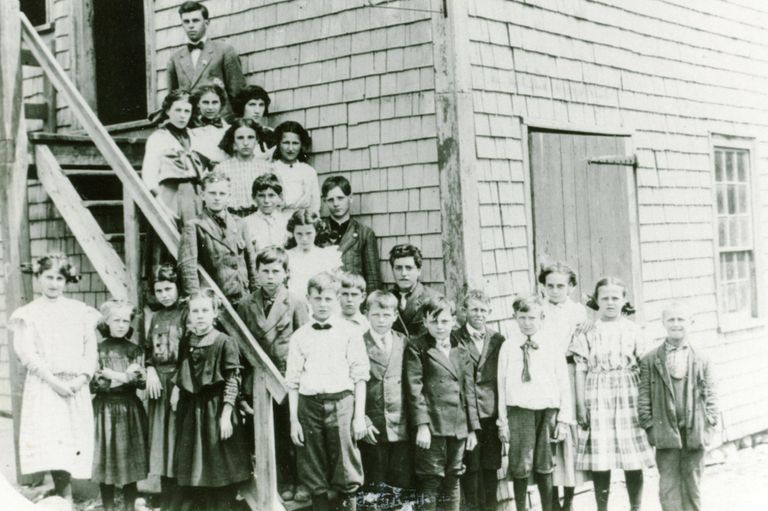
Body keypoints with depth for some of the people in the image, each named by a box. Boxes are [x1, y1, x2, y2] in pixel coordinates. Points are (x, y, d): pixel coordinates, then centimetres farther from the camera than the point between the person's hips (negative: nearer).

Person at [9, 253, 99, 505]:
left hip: (76, 388, 3)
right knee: (50, 444, -14)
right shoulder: (29, 313, 4)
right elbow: (26, 353, -5)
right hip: (44, 387, -2)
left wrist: (82, 378, -9)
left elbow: (91, 348, 7)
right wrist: (54, 380, -14)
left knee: (71, 447, -1)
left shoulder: (80, 311, 11)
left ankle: (62, 500, 9)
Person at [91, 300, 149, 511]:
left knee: (130, 462, 3)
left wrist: (113, 375, -13)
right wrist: (125, 377, -9)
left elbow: (142, 381, -5)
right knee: (106, 463, 2)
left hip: (130, 411, 1)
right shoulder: (98, 349, 2)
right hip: (105, 409, -1)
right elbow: (92, 383, -5)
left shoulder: (134, 350, 5)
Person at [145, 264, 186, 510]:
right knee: (160, 436, 7)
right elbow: (148, 350, 15)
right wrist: (150, 371, -3)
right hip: (158, 380, 6)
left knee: (178, 435, -7)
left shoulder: (186, 314, -4)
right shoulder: (155, 317, 15)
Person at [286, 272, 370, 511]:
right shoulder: (299, 336, 9)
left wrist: (359, 416, -3)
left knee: (346, 479, -2)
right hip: (309, 404, 2)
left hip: (342, 403, -2)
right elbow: (292, 382, 10)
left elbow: (359, 377, 3)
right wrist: (293, 420, 5)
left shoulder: (349, 333, 4)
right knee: (316, 481, 7)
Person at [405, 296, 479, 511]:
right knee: (430, 483, -5)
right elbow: (414, 388, -8)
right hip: (432, 425, -5)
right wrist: (421, 424, -15)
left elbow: (469, 391, 16)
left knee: (452, 483, 10)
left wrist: (472, 428, 11)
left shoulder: (461, 352, 16)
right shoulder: (417, 347, -1)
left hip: (458, 427, 5)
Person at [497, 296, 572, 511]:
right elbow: (502, 385, 5)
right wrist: (503, 421, 2)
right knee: (520, 467, -3)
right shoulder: (508, 347, 4)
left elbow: (563, 383, 5)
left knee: (544, 466, 6)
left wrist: (563, 419, 1)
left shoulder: (551, 346, 5)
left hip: (547, 410, 1)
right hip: (519, 411, -1)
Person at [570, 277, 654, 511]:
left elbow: (643, 368, 7)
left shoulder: (632, 330, 6)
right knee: (600, 462, 0)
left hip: (628, 398, 1)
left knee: (633, 462, 3)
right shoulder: (588, 331, 3)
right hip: (598, 399, -1)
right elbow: (580, 370, 2)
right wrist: (580, 405, -3)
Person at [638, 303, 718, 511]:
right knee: (668, 484, 0)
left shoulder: (701, 360, 5)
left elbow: (710, 395, 6)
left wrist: (710, 424, -2)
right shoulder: (650, 360, 1)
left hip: (694, 431, 1)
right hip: (666, 431, -1)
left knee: (693, 483, 10)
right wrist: (648, 424, -4)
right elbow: (644, 395, 1)